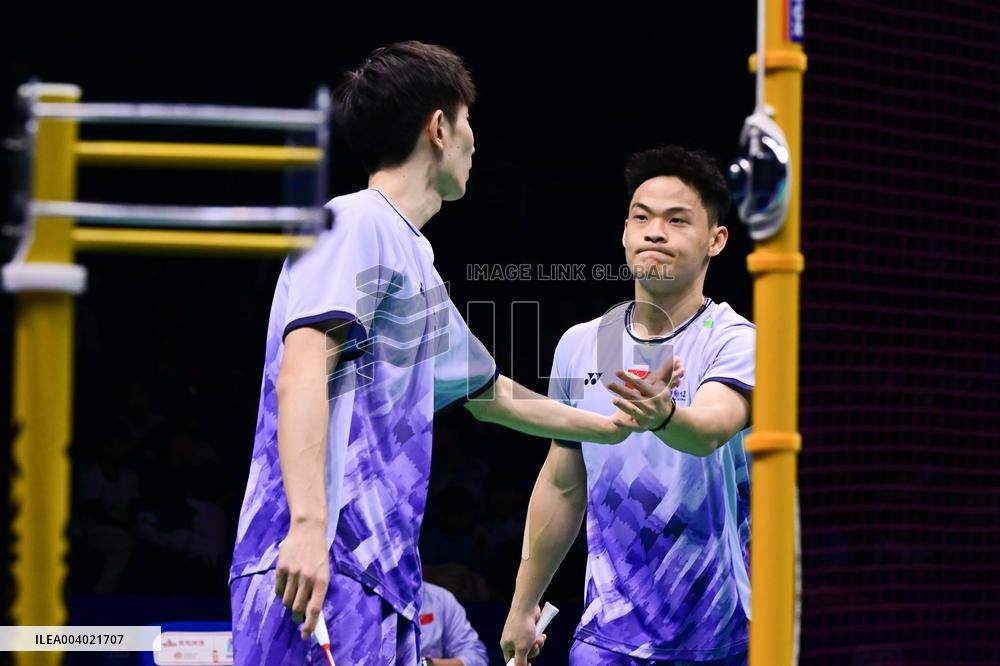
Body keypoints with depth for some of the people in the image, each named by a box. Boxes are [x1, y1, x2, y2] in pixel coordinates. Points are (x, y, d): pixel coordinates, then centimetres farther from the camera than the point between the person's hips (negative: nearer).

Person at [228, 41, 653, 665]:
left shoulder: (415, 260, 25)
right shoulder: (354, 223, -3)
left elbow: (490, 393, 41)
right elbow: (300, 372, -17)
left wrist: (611, 426, 53)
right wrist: (307, 524, -27)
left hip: (384, 580, 10)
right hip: (321, 570, -10)